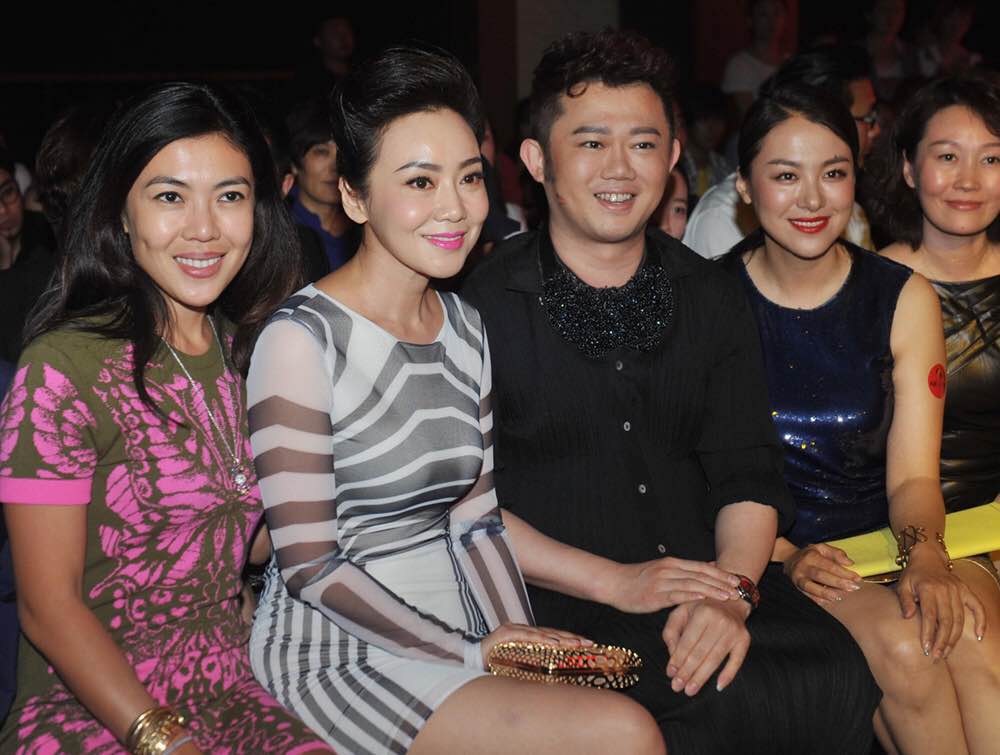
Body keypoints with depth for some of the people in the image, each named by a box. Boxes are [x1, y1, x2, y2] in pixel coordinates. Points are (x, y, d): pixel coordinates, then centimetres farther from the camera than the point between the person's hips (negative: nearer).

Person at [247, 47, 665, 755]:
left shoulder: (465, 326, 8)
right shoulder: (302, 339, -14)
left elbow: (476, 520, 8)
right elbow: (309, 565, -15)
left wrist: (521, 647, -6)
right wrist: (473, 653, -14)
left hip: (451, 620, 7)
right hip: (339, 652, -6)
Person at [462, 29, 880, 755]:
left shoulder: (713, 297, 13)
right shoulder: (481, 306, -2)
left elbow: (748, 473, 8)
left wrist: (731, 588, -11)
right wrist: (614, 582, -13)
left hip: (704, 578, 5)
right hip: (558, 599, -4)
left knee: (838, 680, -22)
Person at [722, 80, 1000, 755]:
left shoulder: (905, 299, 4)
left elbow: (913, 476, 0)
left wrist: (926, 559, -20)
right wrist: (783, 556, -18)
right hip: (773, 553, -2)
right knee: (900, 645, -29)